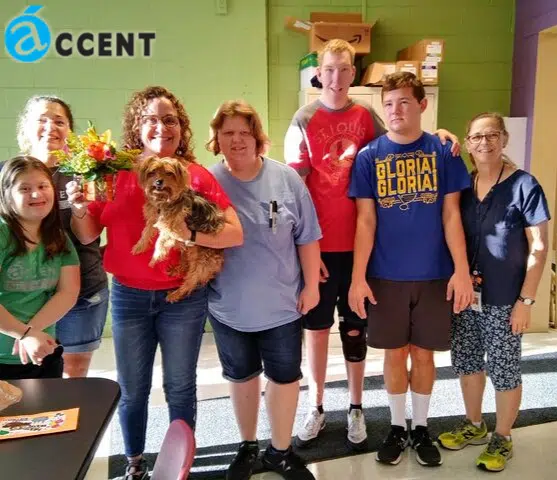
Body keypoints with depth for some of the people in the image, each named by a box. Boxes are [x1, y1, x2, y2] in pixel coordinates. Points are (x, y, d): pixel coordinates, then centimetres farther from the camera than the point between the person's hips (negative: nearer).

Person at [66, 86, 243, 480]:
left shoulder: (198, 175, -6)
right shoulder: (116, 173, -2)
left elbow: (236, 234, -11)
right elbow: (87, 235, 3)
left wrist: (190, 233, -25)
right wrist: (79, 208, -17)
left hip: (184, 298, -1)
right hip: (128, 297, 2)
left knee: (180, 387, 13)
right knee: (132, 390, 15)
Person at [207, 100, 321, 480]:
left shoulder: (286, 178, -7)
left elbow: (307, 237, -3)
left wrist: (311, 285, -3)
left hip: (282, 303, 0)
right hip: (229, 306, 1)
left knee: (285, 376, 12)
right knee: (242, 376, 19)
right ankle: (248, 446, 41)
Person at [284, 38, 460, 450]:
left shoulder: (366, 117, 4)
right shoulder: (304, 121, -4)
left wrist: (434, 134, -4)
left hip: (358, 243, 2)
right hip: (319, 245, -2)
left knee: (355, 327, 13)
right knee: (317, 326, 11)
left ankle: (356, 409, 29)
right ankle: (317, 408, 28)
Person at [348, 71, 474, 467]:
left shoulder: (443, 152, -1)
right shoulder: (369, 156, -2)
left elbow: (451, 216, -1)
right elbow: (365, 221, -3)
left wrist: (462, 270, -8)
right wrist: (358, 277, -8)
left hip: (433, 275, 0)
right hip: (386, 276, 0)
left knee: (423, 353, 12)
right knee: (395, 353, 11)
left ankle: (421, 428, 31)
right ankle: (397, 427, 31)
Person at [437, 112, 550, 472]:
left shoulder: (524, 185, -9)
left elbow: (538, 248, -9)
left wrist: (526, 299, -12)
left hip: (504, 298, -5)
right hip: (465, 293, 5)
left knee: (504, 369, 8)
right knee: (467, 361, 15)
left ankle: (502, 438, 28)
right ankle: (474, 425, 37)